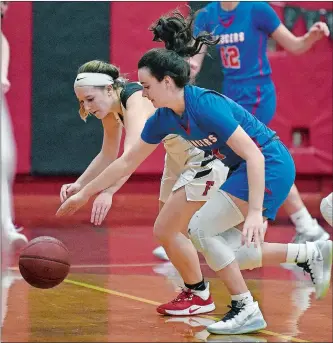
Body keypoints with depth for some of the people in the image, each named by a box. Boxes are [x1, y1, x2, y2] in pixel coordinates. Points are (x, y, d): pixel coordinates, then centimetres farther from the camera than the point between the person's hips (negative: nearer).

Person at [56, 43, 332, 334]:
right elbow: (127, 162, 11)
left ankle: (246, 310, -7)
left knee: (200, 228, -15)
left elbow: (254, 155, -29)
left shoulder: (205, 105, -25)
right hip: (244, 169, 9)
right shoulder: (164, 118, 0)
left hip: (270, 166, -9)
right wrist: (83, 194, 13)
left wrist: (255, 212, -35)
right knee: (231, 258, 8)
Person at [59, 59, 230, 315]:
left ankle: (200, 295, 7)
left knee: (166, 231, -9)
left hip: (207, 154, -10)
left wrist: (108, 193, -59)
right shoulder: (112, 108, -1)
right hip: (179, 155, 10)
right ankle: (192, 289, 28)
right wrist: (80, 185, -4)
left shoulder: (136, 101, -30)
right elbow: (109, 155, 11)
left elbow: (132, 154, -46)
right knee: (170, 231, 13)